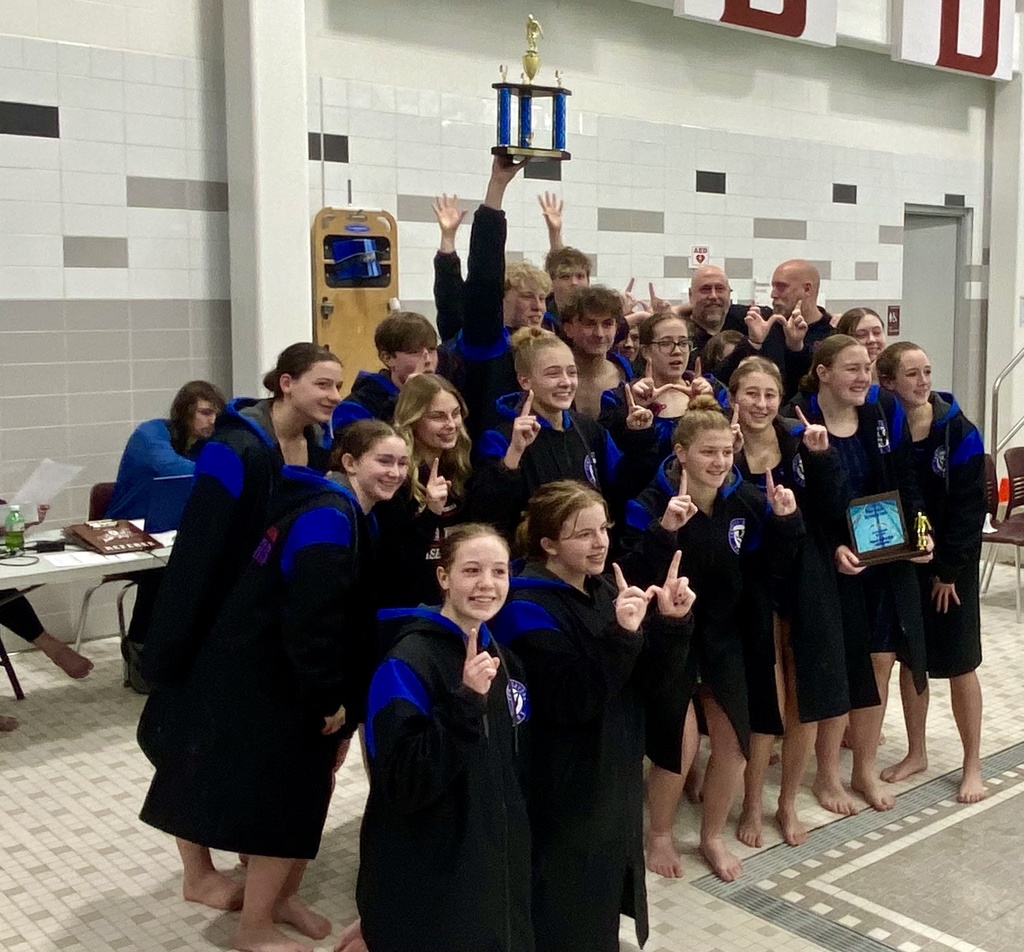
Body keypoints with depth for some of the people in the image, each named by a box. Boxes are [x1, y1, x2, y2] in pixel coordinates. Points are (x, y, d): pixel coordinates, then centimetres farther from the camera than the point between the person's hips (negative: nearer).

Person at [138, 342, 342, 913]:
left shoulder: (318, 447, -1)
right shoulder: (237, 450, -25)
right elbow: (197, 548, -25)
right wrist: (176, 637, -24)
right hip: (217, 616, -7)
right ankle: (198, 874, 19)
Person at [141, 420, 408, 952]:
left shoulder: (347, 514, 9)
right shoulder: (328, 518, -23)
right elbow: (310, 617, -28)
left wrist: (336, 698, 15)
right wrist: (327, 698, -19)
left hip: (288, 677, 10)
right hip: (266, 683, -10)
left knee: (301, 793, 18)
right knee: (284, 800, 1)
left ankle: (281, 897, 36)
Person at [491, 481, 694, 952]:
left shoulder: (607, 590, 5)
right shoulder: (527, 609, -17)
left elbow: (657, 688, -1)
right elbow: (571, 701, -26)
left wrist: (672, 622, -16)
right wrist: (621, 635, -35)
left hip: (617, 781, 7)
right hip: (562, 796, -7)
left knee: (603, 908, 21)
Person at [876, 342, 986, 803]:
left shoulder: (958, 431, -13)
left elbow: (969, 506, -12)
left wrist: (948, 569, -13)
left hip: (952, 562, -2)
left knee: (959, 664, 3)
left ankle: (972, 765, 17)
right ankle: (916, 753, 28)